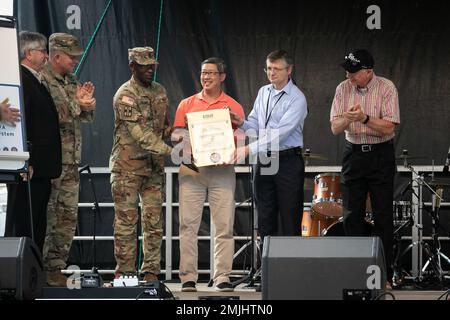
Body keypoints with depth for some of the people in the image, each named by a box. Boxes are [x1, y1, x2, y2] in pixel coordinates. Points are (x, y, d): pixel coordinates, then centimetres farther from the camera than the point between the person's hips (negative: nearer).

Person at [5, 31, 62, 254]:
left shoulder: (35, 80, 19)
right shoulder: (20, 79, -13)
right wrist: (25, 162, -23)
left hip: (40, 169, 10)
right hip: (29, 169, -10)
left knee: (37, 228, 12)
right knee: (21, 225, -8)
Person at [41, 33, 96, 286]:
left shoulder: (72, 82, 17)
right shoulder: (41, 81, -10)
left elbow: (89, 117, 19)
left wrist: (87, 105, -2)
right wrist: (77, 104, -11)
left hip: (71, 161, 8)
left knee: (68, 217, 8)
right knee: (46, 217, -6)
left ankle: (56, 267, 14)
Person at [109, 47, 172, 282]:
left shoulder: (160, 91, 11)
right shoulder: (125, 95, -12)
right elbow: (138, 133, -22)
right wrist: (168, 150, -28)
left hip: (153, 166, 6)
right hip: (127, 167, -6)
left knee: (154, 220, 4)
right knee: (126, 221, -1)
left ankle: (151, 271, 8)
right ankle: (125, 271, 4)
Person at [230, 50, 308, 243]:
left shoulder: (297, 99, -12)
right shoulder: (263, 92, 11)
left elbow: (281, 133, -22)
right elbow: (254, 125, 15)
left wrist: (248, 149, -28)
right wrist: (241, 122, -9)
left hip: (288, 162, -7)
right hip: (264, 161, 7)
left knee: (290, 222, -4)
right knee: (265, 220, 9)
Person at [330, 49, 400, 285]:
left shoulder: (386, 88, -10)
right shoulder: (343, 89, 1)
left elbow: (389, 127, -15)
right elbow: (335, 128, -1)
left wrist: (364, 118, -29)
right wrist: (347, 119, -22)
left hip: (381, 154, -3)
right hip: (353, 153, 3)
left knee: (383, 217, -1)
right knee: (352, 215, 4)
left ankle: (384, 274, 5)